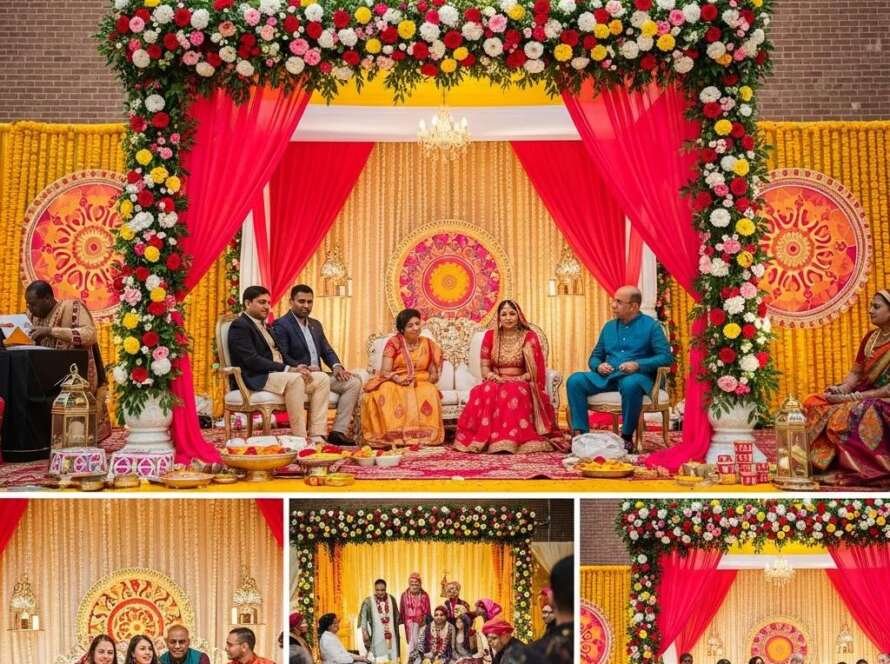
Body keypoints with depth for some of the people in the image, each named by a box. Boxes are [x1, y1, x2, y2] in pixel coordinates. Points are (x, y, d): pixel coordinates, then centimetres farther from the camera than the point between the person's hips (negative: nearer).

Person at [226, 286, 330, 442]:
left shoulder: (264, 325, 24)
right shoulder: (239, 326, -6)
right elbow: (252, 360, -18)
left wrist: (296, 368, 0)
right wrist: (288, 369, -21)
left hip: (280, 374, 9)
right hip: (256, 378, -9)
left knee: (323, 378, -7)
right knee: (295, 379, -35)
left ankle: (316, 436, -16)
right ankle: (300, 439, -33)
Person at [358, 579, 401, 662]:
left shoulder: (391, 599, 4)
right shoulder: (368, 601, -7)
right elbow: (363, 618, -6)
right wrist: (365, 633, -15)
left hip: (390, 636, 3)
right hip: (376, 637, -3)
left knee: (392, 660, 3)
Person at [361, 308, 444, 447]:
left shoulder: (428, 344, 8)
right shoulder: (394, 342, 0)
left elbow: (434, 374, 10)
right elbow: (385, 371, -7)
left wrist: (425, 379, -13)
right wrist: (399, 380, -27)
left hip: (420, 383, 2)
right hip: (394, 383, -2)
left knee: (429, 393, -33)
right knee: (386, 393, -37)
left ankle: (424, 435, -33)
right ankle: (393, 434, -37)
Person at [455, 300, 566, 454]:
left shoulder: (529, 336, 3)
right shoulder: (490, 335, 9)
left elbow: (535, 370, -1)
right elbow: (484, 368, 6)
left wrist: (518, 379, -18)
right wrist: (494, 377, -16)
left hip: (521, 384, -2)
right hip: (495, 383, 2)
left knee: (514, 393, -38)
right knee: (485, 393, -34)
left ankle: (513, 439, -39)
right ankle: (486, 439, -34)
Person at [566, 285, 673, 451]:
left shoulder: (651, 325, 3)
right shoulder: (609, 327, 18)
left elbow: (666, 357, -7)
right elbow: (595, 356, 22)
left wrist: (638, 365, -20)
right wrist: (599, 366, -3)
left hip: (636, 376, -5)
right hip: (606, 376, 5)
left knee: (630, 385, -41)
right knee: (574, 380, -19)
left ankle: (627, 437, -24)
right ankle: (580, 433, -23)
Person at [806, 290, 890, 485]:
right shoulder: (870, 337, 10)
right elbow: (856, 373, 12)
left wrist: (851, 398, -21)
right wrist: (842, 389, -9)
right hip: (865, 397, 8)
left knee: (843, 417, -33)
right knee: (814, 404, -10)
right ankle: (827, 461, -8)